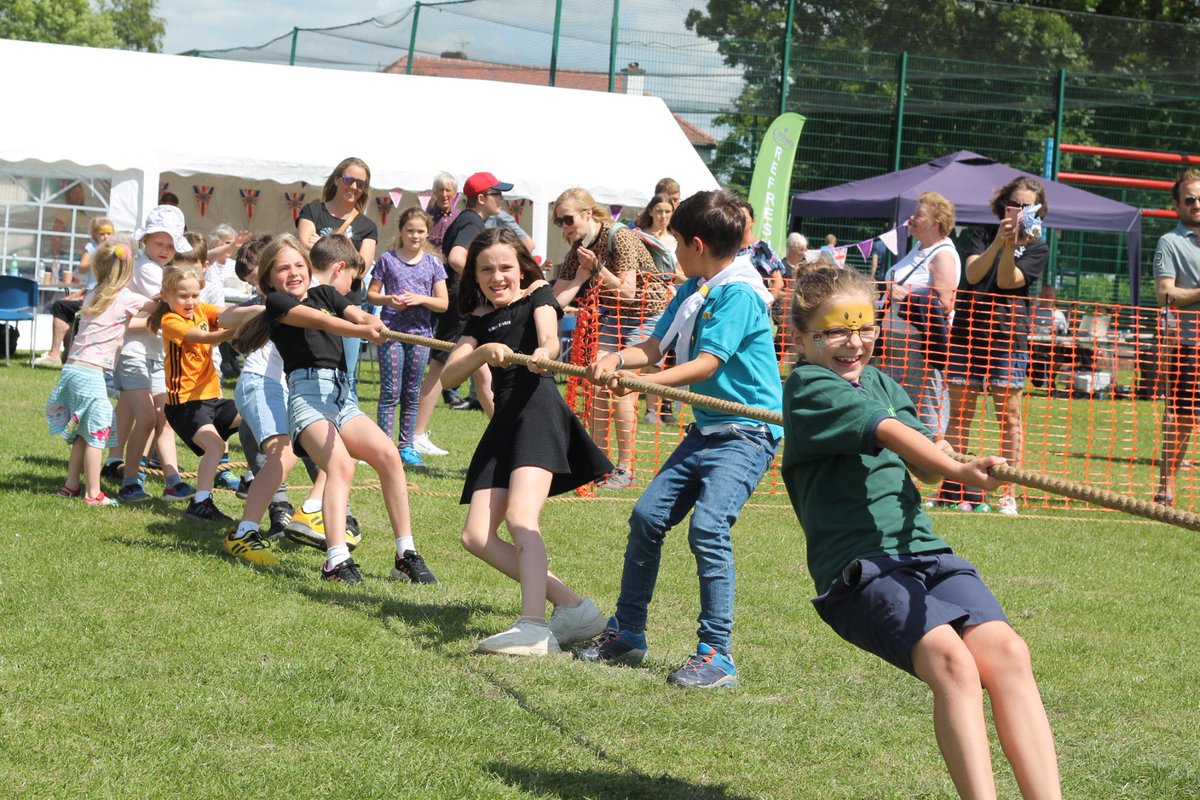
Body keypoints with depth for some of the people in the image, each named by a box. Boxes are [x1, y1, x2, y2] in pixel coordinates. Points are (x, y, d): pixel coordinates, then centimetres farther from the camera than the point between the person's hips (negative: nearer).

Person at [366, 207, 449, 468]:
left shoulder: (433, 264, 7)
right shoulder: (387, 260, 2)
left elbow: (443, 304, 5)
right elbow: (371, 294, 7)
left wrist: (421, 299, -12)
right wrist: (388, 299, -13)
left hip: (420, 332, 2)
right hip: (391, 331, -2)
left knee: (412, 394, 8)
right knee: (390, 392, -5)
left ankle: (407, 446, 14)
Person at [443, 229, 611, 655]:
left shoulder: (538, 295, 9)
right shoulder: (480, 319, 21)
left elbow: (549, 337, -13)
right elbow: (449, 374, 5)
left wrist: (543, 353, -38)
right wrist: (484, 352, -15)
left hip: (539, 408, -7)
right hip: (504, 421, 7)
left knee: (520, 515, -26)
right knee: (477, 537, -1)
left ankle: (533, 627, -39)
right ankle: (572, 607, -1)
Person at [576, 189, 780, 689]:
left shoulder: (740, 294, -15)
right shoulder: (694, 289, 12)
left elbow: (707, 364, -22)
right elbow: (653, 347, 7)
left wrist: (641, 382, -27)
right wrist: (615, 361, -13)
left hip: (747, 432, -9)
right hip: (706, 428, 9)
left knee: (707, 526, -23)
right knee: (647, 516, 7)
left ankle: (717, 653, -20)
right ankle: (627, 632, 21)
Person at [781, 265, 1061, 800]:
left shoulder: (879, 382, 25)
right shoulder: (809, 386, 0)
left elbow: (925, 467, 15)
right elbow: (889, 431, -17)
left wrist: (932, 459, -10)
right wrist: (956, 470, -32)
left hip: (924, 551, 6)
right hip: (858, 569, -6)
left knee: (1006, 651, -21)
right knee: (951, 659, -31)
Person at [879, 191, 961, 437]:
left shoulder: (943, 255, -13)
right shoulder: (919, 249, 17)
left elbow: (944, 303, -23)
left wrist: (906, 296, -23)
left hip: (923, 346, -10)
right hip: (899, 343, 10)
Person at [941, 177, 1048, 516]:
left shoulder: (1037, 248, 5)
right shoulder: (983, 233, 10)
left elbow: (1007, 282, -9)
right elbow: (973, 274, -8)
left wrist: (1011, 246, -23)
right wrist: (998, 241, -21)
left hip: (1009, 337, -1)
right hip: (967, 332, 1)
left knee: (1009, 416, -2)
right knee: (959, 415, 2)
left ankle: (1008, 494, 2)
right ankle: (951, 490, 6)